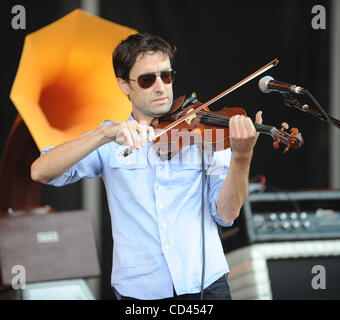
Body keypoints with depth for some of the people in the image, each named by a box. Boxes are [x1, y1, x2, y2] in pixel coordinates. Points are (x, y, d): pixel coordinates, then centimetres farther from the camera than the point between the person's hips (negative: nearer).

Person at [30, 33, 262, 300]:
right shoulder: (111, 143, 7)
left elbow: (226, 214, -1)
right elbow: (40, 172, -6)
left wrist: (241, 157, -18)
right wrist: (106, 135, -18)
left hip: (205, 285, 0)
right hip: (140, 291, 0)